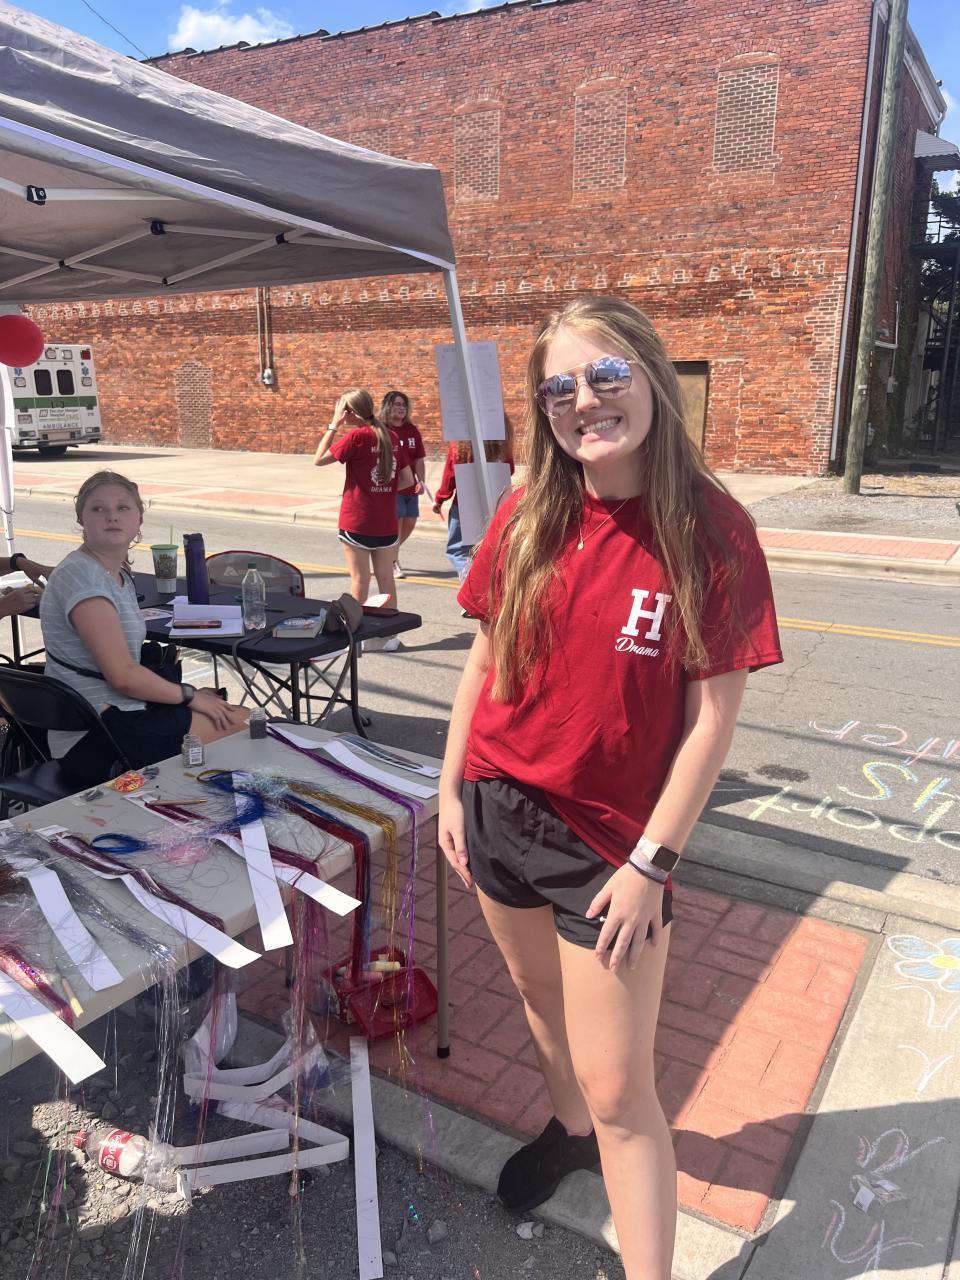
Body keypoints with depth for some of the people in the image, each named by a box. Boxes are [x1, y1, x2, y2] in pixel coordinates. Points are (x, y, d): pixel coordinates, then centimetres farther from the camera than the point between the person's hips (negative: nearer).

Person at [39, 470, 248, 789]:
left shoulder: (119, 575, 13)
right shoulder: (81, 576, -17)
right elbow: (122, 675, -22)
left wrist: (192, 693, 4)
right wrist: (189, 695, -9)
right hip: (94, 743, -10)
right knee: (241, 724, -9)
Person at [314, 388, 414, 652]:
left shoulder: (357, 436, -12)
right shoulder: (392, 436, 5)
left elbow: (319, 460, -6)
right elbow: (408, 480, 8)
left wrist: (333, 426, -4)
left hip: (357, 521, -5)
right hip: (387, 523, 5)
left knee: (360, 578, 3)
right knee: (386, 577, 11)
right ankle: (389, 633, 18)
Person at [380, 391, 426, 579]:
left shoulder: (412, 430, 8)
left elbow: (419, 459, 8)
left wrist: (421, 481, -3)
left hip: (410, 486, 6)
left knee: (410, 522, 10)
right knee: (396, 521, -8)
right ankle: (392, 562, 10)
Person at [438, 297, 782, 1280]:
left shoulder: (710, 530, -15)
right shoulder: (526, 520, -4)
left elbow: (713, 713, -13)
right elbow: (485, 656, 6)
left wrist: (652, 863, -13)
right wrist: (451, 787, 4)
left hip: (610, 840, -4)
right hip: (498, 810, 5)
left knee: (617, 1087, 3)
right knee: (539, 995, 26)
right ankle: (569, 1131, 56)